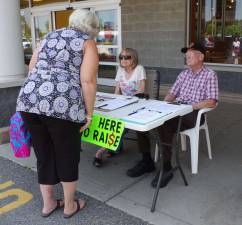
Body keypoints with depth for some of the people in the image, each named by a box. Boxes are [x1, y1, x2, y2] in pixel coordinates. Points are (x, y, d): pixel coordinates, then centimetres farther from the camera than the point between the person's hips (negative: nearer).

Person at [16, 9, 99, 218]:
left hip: (28, 101, 6)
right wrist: (89, 113, 2)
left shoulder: (49, 36, 25)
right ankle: (70, 206, 31)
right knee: (68, 156, 14)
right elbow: (87, 81, -5)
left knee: (44, 155, 20)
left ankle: (48, 203, 36)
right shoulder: (88, 43, 8)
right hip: (61, 105, -5)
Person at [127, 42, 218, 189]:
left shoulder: (210, 75, 0)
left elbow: (211, 102, -10)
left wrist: (190, 106, -19)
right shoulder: (184, 74, 20)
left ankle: (167, 168, -23)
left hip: (194, 113, -6)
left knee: (164, 126, -35)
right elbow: (172, 94, 19)